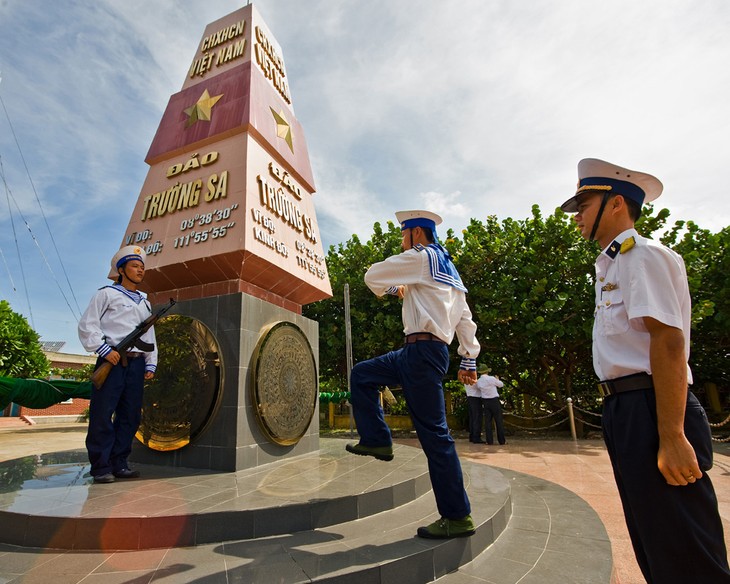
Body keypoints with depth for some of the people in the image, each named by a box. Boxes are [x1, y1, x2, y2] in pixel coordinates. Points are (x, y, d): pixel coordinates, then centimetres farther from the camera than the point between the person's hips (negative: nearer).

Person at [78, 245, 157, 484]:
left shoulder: (145, 303, 23)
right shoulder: (107, 294, 6)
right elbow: (87, 325, -3)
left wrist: (151, 365, 12)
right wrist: (104, 349, -13)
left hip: (136, 363, 6)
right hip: (112, 361, -5)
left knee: (130, 416, 6)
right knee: (102, 415, -4)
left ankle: (119, 463, 15)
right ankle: (101, 467, 5)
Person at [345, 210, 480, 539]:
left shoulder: (421, 257, -4)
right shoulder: (448, 269, 23)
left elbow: (373, 276, -1)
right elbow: (465, 319, 21)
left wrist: (393, 288, 19)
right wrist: (469, 360, 20)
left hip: (424, 349, -10)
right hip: (417, 352, 10)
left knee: (434, 434, -4)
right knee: (361, 375, 17)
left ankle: (458, 517, 7)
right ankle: (377, 441, 18)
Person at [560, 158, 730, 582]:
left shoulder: (643, 255, -9)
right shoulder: (611, 265, 19)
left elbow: (668, 341, -19)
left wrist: (671, 436, -23)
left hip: (649, 411, -10)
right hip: (627, 412, 10)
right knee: (653, 545, 19)